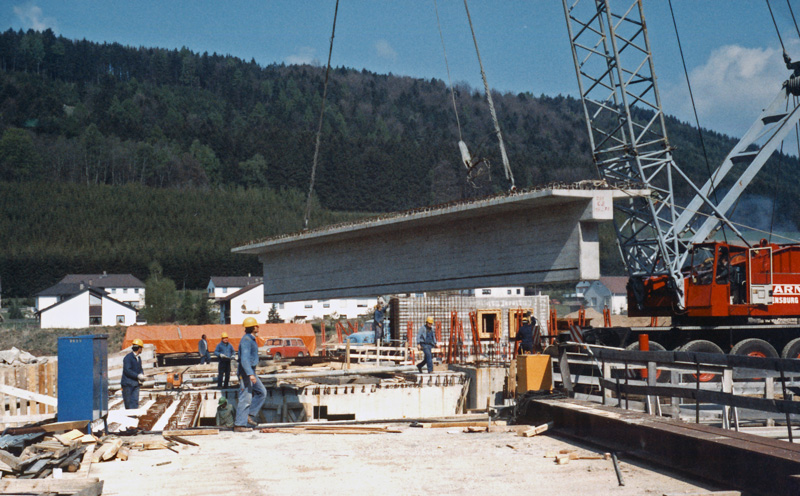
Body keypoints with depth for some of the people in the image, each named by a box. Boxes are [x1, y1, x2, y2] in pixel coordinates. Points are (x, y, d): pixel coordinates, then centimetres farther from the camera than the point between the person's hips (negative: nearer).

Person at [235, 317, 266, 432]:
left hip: (251, 372, 10)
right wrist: (250, 374, -35)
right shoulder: (246, 340, -17)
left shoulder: (251, 339, 15)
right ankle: (239, 425, -3)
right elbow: (244, 359, -27)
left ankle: (249, 415, 10)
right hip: (246, 372, -10)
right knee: (245, 398, -7)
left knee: (262, 392, 11)